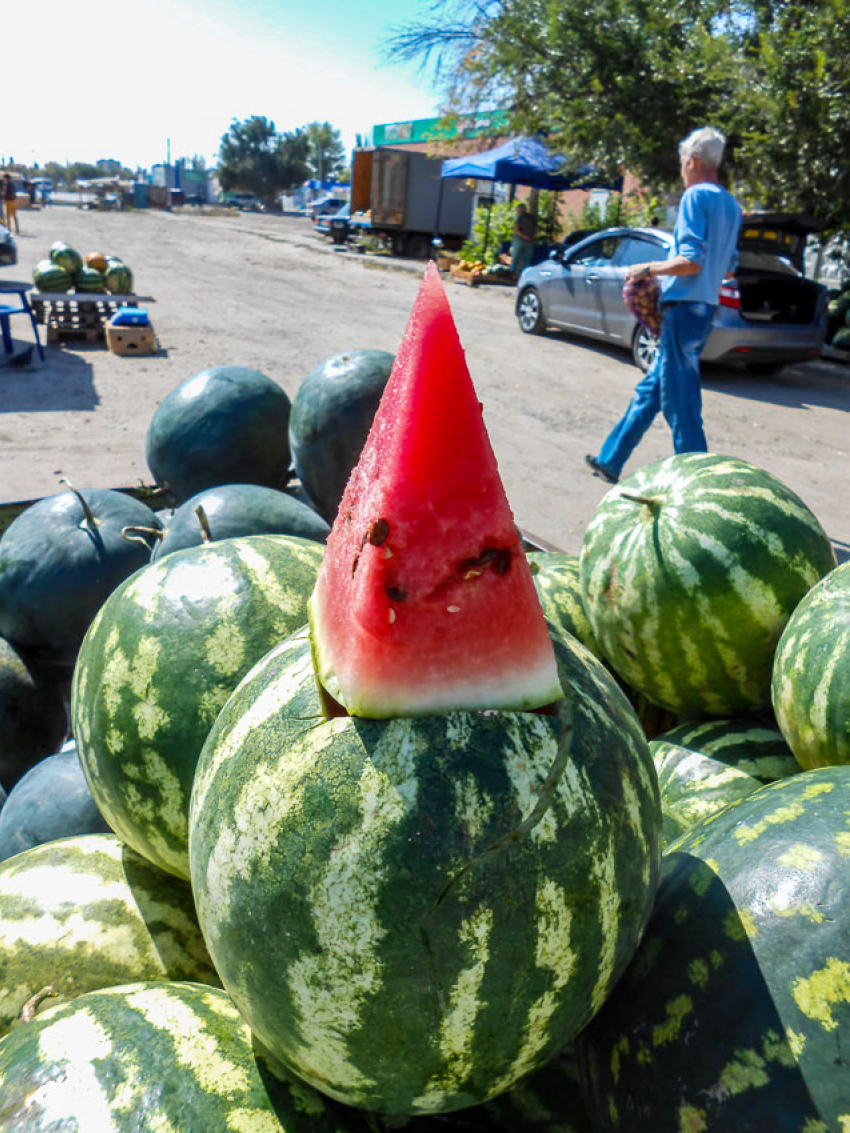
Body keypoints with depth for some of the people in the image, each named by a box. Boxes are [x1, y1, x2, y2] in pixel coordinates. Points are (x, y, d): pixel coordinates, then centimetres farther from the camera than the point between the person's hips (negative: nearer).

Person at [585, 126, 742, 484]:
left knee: (680, 401, -5)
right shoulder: (731, 206, 15)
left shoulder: (696, 197, -10)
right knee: (651, 388, 16)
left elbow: (691, 261, -19)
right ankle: (610, 459, 26)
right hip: (705, 307, 9)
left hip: (684, 307, -9)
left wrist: (648, 269, -6)